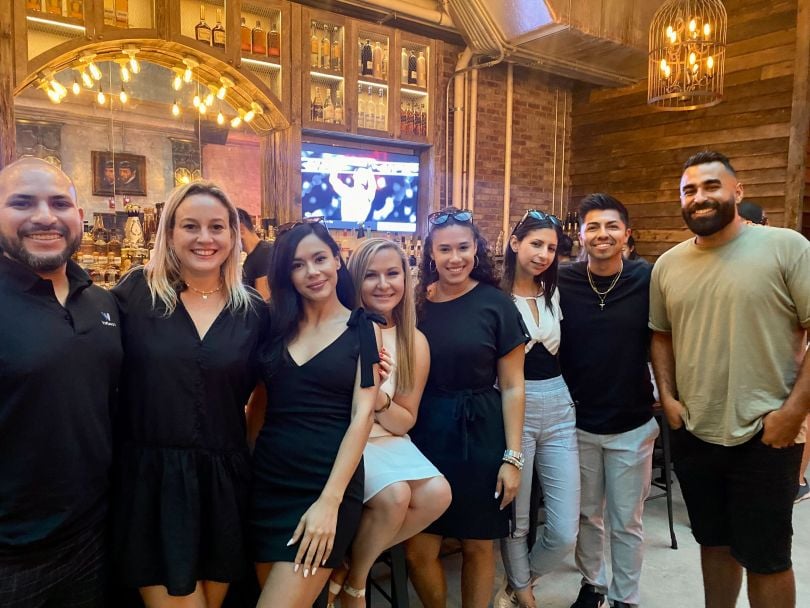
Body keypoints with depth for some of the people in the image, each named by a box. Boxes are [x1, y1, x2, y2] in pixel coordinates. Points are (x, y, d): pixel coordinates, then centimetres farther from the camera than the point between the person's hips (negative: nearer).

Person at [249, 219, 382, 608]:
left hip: (327, 483, -4)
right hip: (267, 480, 4)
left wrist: (329, 501, -15)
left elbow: (362, 416, -8)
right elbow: (259, 403, 8)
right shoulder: (277, 326, 6)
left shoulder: (363, 329, -2)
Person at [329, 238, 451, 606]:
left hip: (387, 440, 4)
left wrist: (379, 399, -17)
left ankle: (353, 562, 3)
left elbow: (404, 422, 4)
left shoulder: (415, 342, 0)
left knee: (437, 493, -20)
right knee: (395, 494, -28)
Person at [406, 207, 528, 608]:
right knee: (418, 552, 6)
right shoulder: (416, 304, 1)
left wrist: (512, 457, -7)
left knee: (478, 546, 13)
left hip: (480, 435, -2)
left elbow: (512, 387, -4)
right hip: (426, 433, 2)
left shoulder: (496, 304, -6)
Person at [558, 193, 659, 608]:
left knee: (626, 522, 14)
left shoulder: (647, 280, -10)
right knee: (586, 515, 18)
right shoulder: (561, 283, -7)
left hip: (632, 424, -1)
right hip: (578, 422, 1)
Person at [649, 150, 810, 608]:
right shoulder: (668, 265, 5)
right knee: (714, 542, 20)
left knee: (766, 557, 9)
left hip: (766, 436, -4)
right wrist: (668, 396, 2)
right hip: (693, 434, 4)